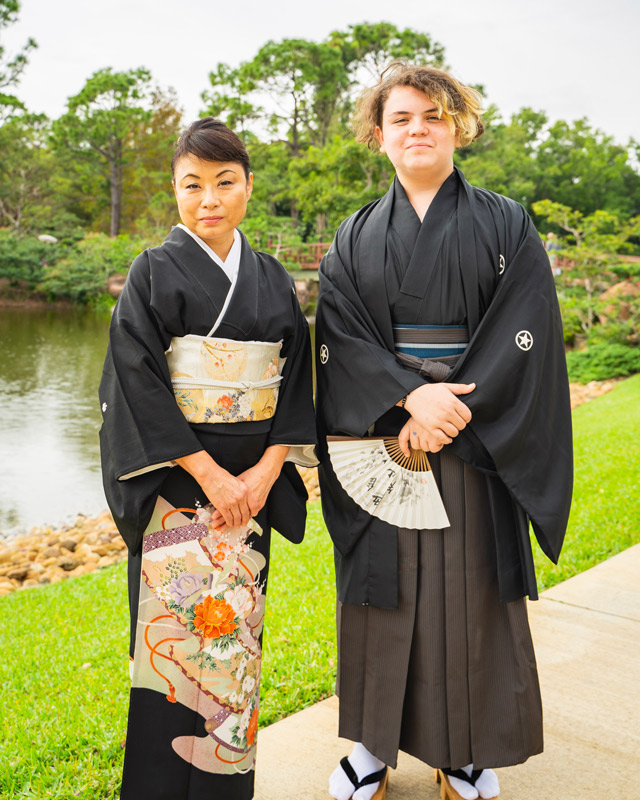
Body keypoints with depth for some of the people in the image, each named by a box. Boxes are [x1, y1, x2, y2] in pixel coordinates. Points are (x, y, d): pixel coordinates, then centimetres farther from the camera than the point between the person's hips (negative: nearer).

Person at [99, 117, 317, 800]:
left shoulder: (272, 279, 9)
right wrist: (210, 475, -15)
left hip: (252, 481, 4)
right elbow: (138, 385, -10)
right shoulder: (154, 273, -3)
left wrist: (265, 471, -6)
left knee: (235, 626, 10)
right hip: (177, 480, -3)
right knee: (179, 628, -3)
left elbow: (297, 378, 7)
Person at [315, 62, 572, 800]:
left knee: (471, 592, 5)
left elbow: (524, 333, -5)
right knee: (383, 588, 6)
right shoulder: (355, 238, 9)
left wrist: (454, 413, -16)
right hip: (379, 437, 1)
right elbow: (339, 333, -2)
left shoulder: (505, 226, 5)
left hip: (477, 443, -1)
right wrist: (409, 397, -17)